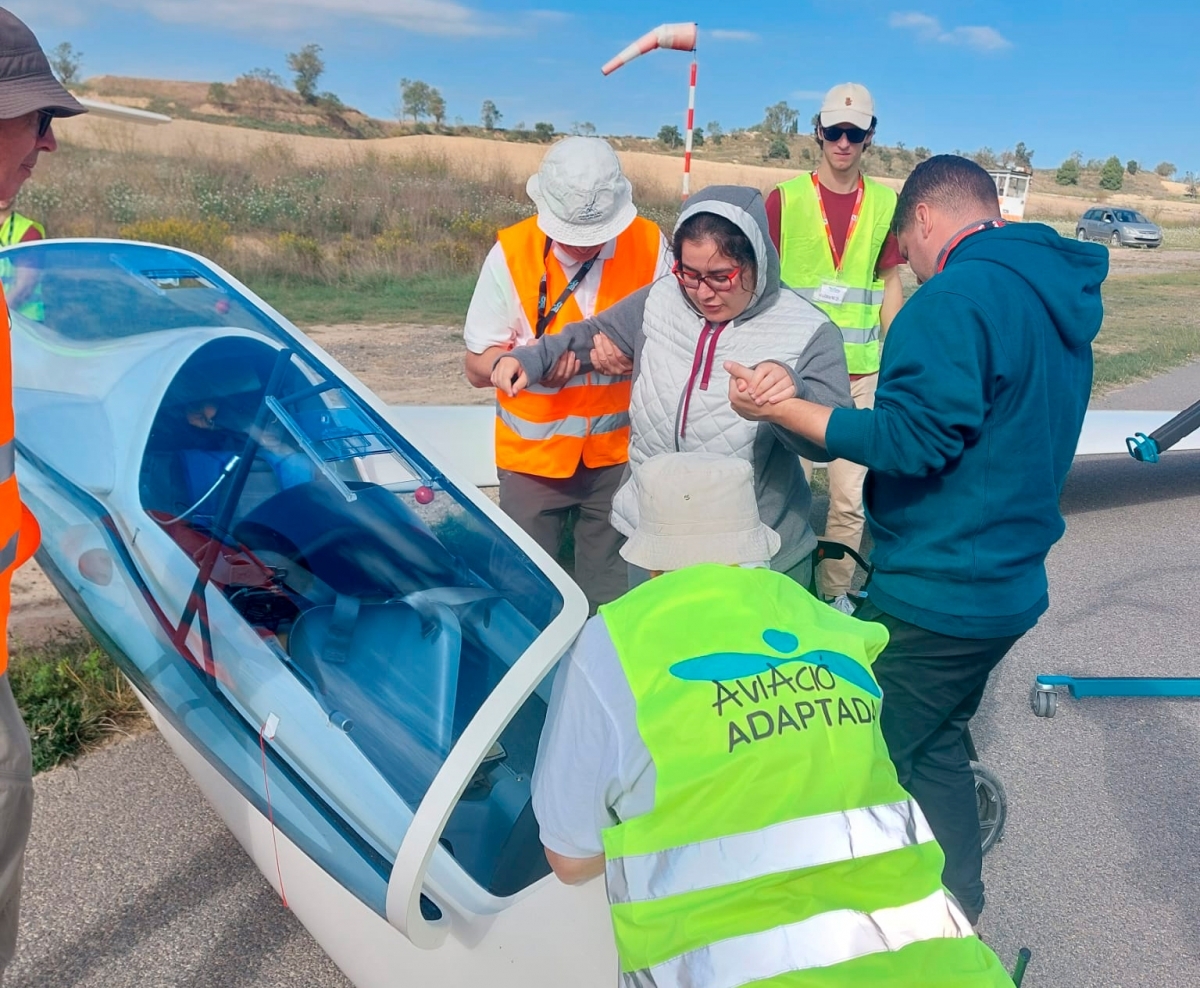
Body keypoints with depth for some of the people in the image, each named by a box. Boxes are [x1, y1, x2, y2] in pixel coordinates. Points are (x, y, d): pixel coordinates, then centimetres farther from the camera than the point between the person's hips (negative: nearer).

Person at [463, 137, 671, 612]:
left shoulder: (649, 244, -7)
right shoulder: (512, 251, -12)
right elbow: (477, 366, -7)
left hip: (619, 452, 1)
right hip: (533, 454, -1)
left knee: (612, 600, 10)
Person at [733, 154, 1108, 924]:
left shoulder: (958, 296, -19)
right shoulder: (1058, 298, 12)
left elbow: (913, 439, -26)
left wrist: (787, 410, -21)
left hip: (937, 594, -9)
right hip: (1010, 585, 10)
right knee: (934, 745, 24)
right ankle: (958, 908, 38)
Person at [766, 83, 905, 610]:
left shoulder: (885, 204, 6)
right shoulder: (785, 198, -1)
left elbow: (890, 287, 11)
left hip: (861, 374, 2)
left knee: (851, 497, 5)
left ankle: (835, 593, 22)